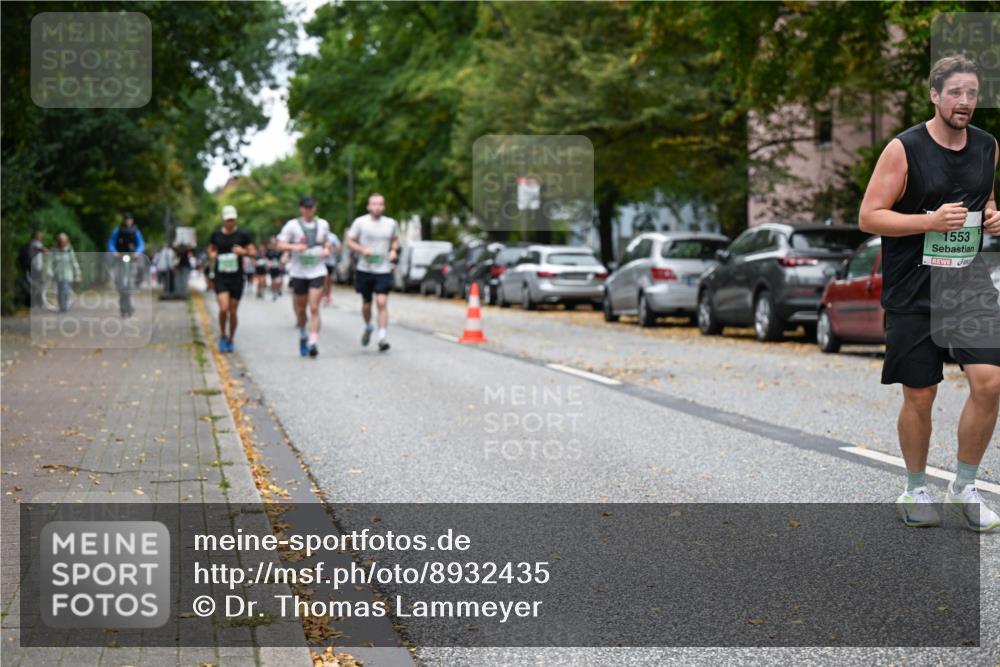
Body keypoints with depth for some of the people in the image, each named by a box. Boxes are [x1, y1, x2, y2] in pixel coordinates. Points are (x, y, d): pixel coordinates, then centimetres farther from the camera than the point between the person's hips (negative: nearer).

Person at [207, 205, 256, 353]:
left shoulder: (242, 235, 0)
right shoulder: (216, 235, 4)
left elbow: (254, 252, 3)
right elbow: (211, 250, 20)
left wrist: (244, 252, -18)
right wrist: (212, 255, -3)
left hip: (237, 277, 0)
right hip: (221, 276, 0)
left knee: (233, 311, 4)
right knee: (224, 308, -16)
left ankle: (231, 340, 22)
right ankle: (222, 336, 8)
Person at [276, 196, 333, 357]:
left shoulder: (323, 224, 7)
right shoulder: (292, 225, -2)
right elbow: (280, 245, -3)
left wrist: (326, 249, 1)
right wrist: (294, 247, -22)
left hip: (317, 271, 0)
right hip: (298, 272, 0)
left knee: (314, 308, -12)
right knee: (300, 309, 9)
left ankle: (313, 342, -16)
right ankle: (302, 336, 35)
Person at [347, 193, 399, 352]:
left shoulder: (391, 223, 5)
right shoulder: (360, 222, -2)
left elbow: (395, 240, 21)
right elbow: (350, 241, 2)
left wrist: (393, 250, 0)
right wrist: (363, 250, -15)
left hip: (383, 270, 0)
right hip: (365, 269, 0)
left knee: (382, 303, -14)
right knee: (366, 304, 12)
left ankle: (382, 338, -16)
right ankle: (368, 327, 41)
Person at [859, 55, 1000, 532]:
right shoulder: (904, 149, -9)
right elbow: (869, 217, -10)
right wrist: (931, 221, -21)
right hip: (913, 292, -4)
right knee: (919, 397, 3)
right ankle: (916, 490, 25)